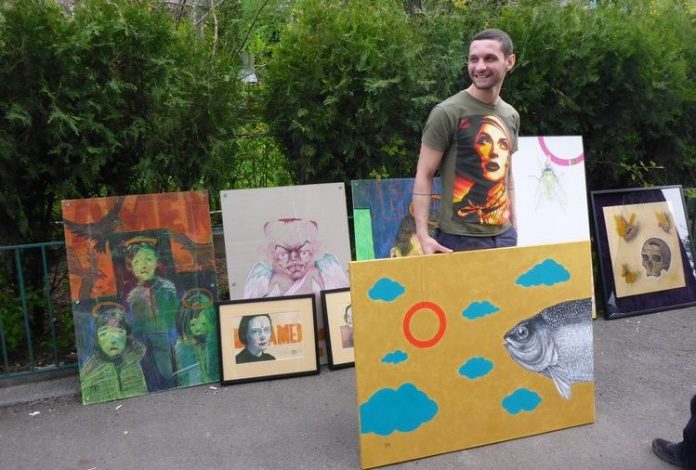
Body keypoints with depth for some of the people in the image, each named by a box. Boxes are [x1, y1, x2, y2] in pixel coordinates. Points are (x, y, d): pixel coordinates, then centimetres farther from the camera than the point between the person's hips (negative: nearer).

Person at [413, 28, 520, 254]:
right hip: (459, 239, -6)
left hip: (503, 236, 6)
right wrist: (423, 235, -19)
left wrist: (513, 228, 14)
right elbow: (424, 175, -11)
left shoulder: (511, 115, 11)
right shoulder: (447, 112, -9)